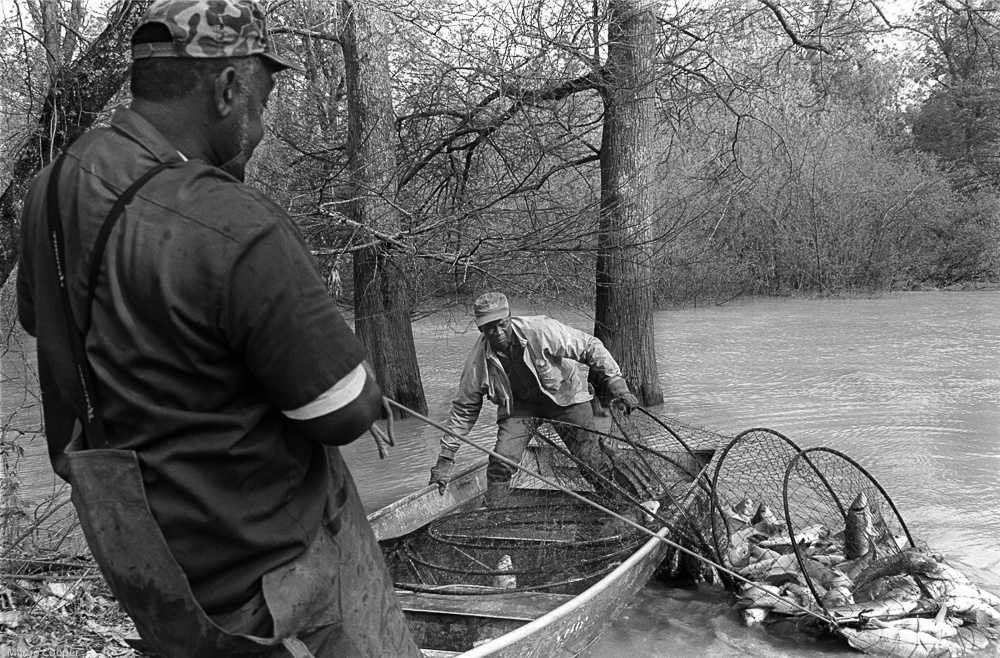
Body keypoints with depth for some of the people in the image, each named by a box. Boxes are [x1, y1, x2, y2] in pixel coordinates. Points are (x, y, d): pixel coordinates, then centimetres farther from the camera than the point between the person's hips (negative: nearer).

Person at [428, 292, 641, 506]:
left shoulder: (540, 331, -30)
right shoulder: (478, 360, -20)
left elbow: (590, 348, -21)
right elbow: (464, 408, -8)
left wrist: (617, 385, -27)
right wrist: (446, 458, -9)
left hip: (564, 394, -1)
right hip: (518, 404, 2)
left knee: (592, 461, -4)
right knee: (501, 461, -17)